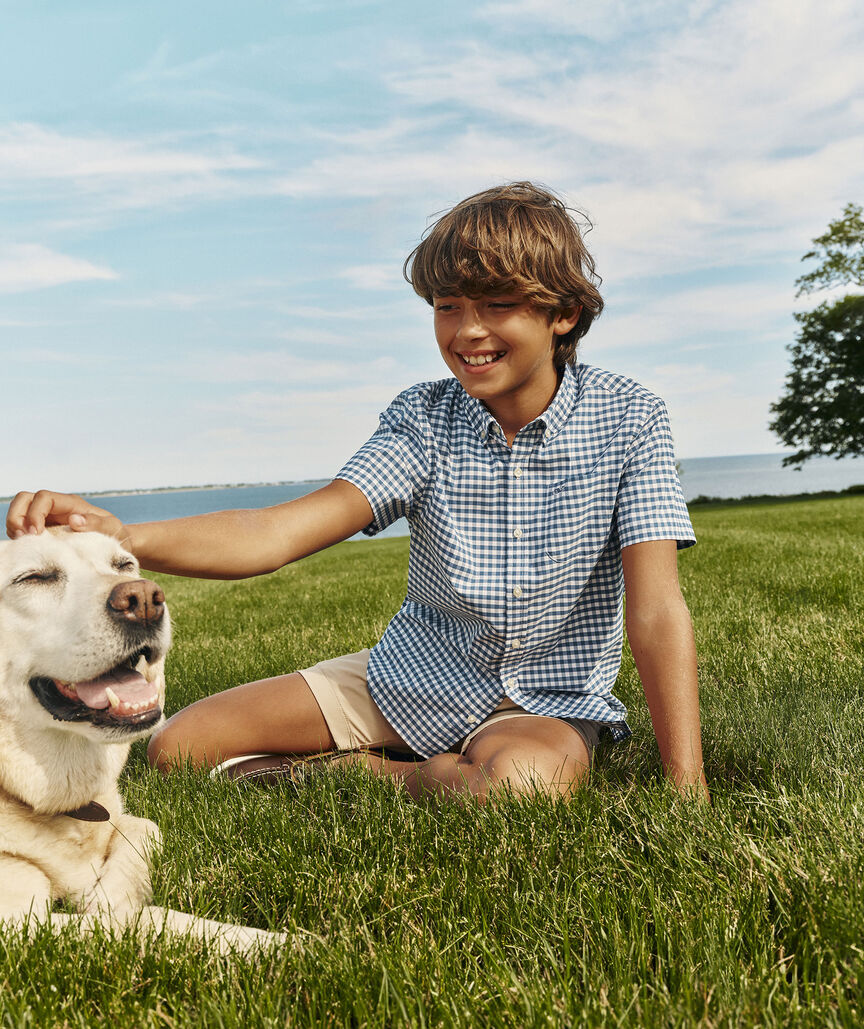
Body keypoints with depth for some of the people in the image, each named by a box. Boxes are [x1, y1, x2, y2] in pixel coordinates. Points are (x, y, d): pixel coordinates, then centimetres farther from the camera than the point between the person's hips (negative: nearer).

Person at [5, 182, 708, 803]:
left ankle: (367, 772, -8)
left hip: (548, 700, -2)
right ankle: (449, 770, 0)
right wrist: (121, 538, -39)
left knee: (520, 779, -41)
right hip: (412, 675, 3)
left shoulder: (628, 421, -14)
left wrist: (688, 794, -29)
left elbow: (657, 610, -20)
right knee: (179, 747, -3)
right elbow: (278, 533, -21)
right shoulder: (425, 419, -9)